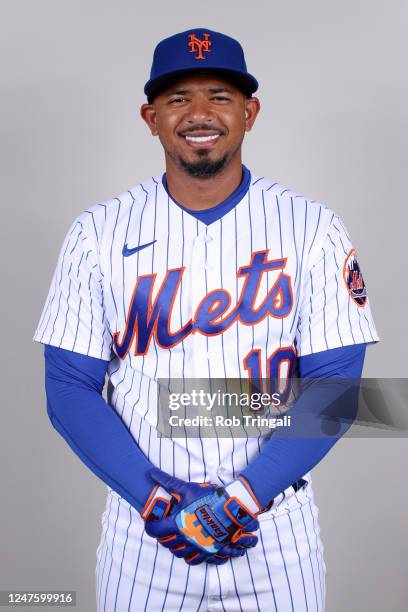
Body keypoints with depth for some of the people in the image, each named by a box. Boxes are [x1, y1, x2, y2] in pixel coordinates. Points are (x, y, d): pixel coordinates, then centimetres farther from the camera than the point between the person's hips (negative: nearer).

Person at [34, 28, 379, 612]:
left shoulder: (313, 228, -5)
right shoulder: (99, 232, -4)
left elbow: (335, 385, -7)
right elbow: (70, 389, -5)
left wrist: (244, 496, -16)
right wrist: (155, 498, -14)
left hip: (275, 528, 0)